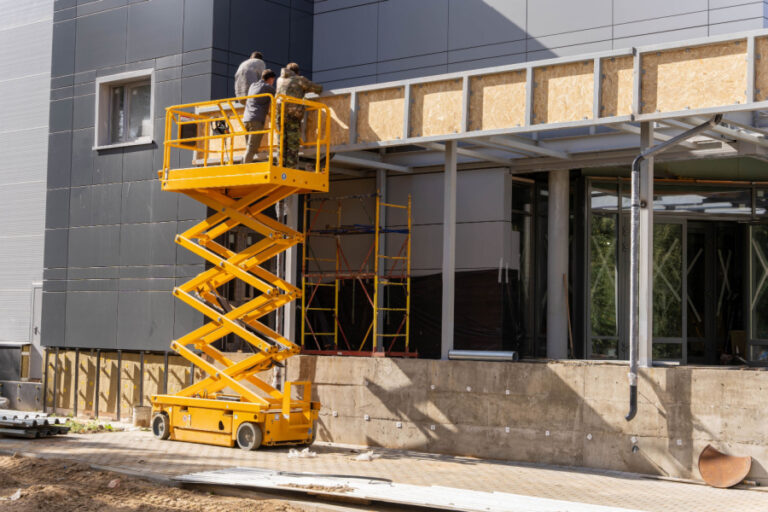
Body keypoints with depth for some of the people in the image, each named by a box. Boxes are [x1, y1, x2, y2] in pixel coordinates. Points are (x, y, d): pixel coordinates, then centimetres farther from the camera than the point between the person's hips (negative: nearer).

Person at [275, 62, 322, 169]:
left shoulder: (280, 79, 24)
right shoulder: (300, 79, 10)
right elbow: (318, 88, 14)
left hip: (279, 112, 4)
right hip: (293, 113, -4)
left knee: (281, 144, 5)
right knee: (293, 145, -5)